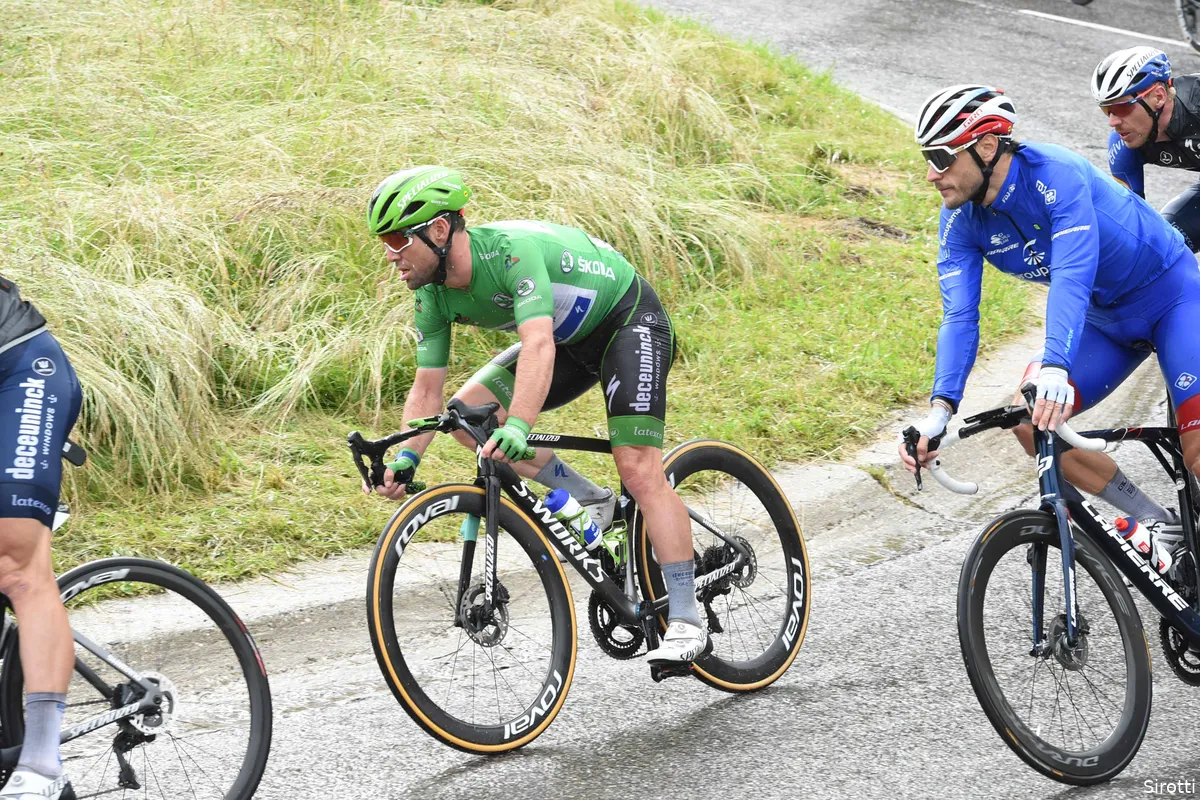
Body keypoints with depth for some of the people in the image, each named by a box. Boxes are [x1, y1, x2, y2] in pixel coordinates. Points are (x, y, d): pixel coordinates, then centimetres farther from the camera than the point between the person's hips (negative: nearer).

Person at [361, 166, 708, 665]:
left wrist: (518, 429, -60)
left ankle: (686, 622, -17)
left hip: (628, 321, -8)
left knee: (638, 469, -20)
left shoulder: (512, 249, -35)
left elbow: (539, 347, -47)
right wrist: (403, 462, -21)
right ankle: (587, 501, 1)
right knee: (468, 412, -8)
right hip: (573, 338, 8)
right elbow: (427, 389, -7)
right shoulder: (434, 295, -11)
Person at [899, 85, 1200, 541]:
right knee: (1028, 421, -12)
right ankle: (1156, 522, 2)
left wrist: (1056, 369, -56)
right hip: (1105, 320, 7)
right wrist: (941, 409, -33)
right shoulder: (960, 222, -11)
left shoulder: (1055, 174, -30)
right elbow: (959, 317, -18)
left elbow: (1072, 277, -42)